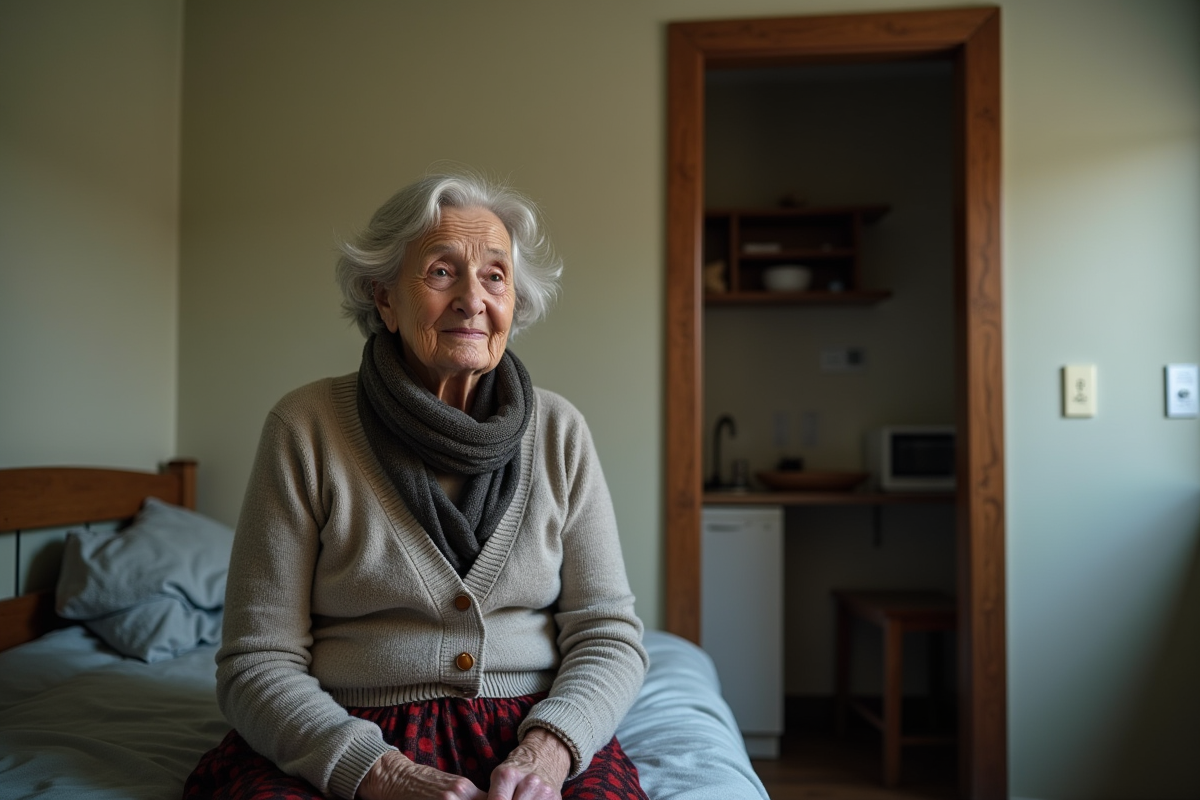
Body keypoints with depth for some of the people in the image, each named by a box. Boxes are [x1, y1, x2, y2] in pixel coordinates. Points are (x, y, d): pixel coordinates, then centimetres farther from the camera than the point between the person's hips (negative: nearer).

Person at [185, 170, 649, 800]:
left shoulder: (558, 431, 5)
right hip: (339, 744, -1)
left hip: (533, 732, 2)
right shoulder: (306, 429, -2)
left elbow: (607, 633, 3)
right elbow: (257, 663, -3)